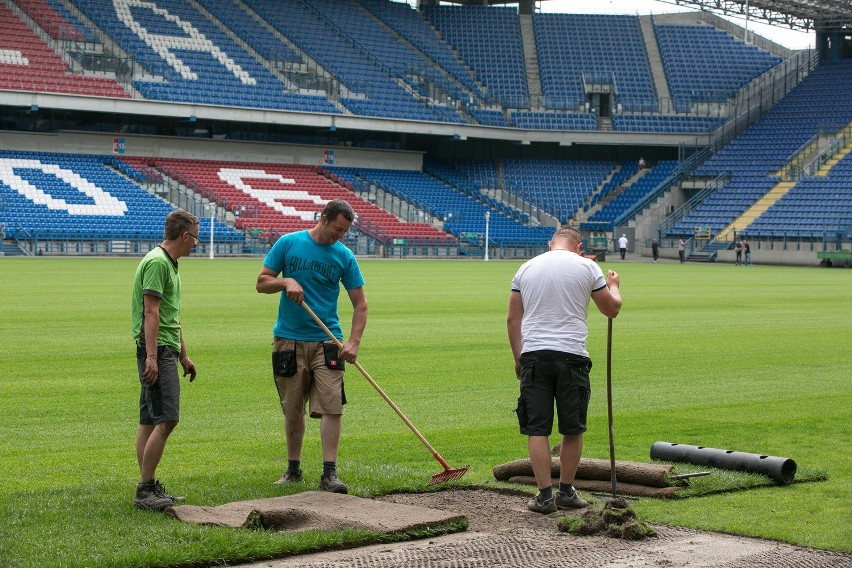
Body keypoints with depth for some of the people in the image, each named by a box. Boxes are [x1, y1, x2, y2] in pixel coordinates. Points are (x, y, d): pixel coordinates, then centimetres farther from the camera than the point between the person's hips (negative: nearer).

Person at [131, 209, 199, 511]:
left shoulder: (169, 263, 20)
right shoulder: (157, 263, -12)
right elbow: (151, 312, -19)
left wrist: (183, 355, 30)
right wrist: (151, 357, -25)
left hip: (165, 350, 11)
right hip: (156, 350, -11)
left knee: (150, 421, 10)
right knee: (166, 418, -15)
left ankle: (149, 488, 13)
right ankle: (145, 489, -14)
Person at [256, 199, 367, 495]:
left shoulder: (344, 256, 1)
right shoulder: (288, 243, 0)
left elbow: (360, 304, 2)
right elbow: (261, 282, 4)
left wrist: (353, 342, -11)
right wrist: (286, 282, -16)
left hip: (327, 341, 0)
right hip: (289, 339, 0)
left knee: (332, 407, -10)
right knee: (292, 411, 9)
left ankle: (329, 473, -7)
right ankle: (293, 469, 23)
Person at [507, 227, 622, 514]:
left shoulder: (526, 268, 11)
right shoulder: (587, 267, 3)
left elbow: (513, 319, 12)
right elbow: (612, 309, 14)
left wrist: (518, 358, 20)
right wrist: (613, 285, 34)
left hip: (533, 354, 2)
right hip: (571, 355, -2)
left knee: (536, 429, 4)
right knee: (573, 429, 11)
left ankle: (545, 495, 1)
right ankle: (566, 492, 18)